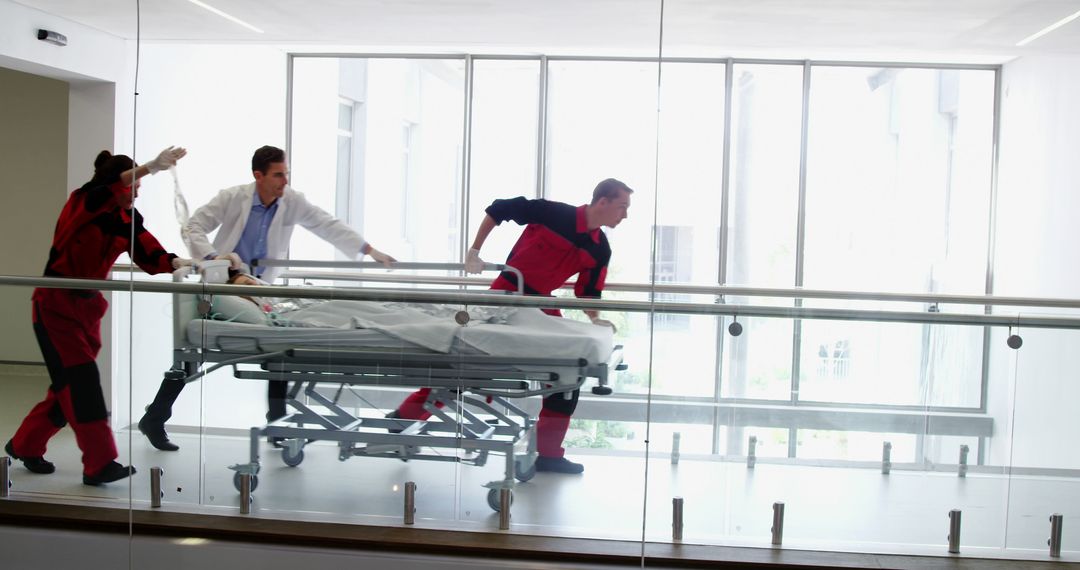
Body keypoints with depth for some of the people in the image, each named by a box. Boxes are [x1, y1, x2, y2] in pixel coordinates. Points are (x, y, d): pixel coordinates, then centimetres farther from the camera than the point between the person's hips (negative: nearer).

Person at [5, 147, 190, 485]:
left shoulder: (129, 218, 1)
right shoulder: (81, 204, -16)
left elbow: (149, 255, -12)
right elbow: (107, 191, -40)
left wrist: (177, 263, -32)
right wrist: (149, 168, -53)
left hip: (89, 305, 7)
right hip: (56, 304, -7)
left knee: (70, 384, 12)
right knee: (82, 381, -12)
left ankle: (24, 445, 31)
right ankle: (99, 464, -9)